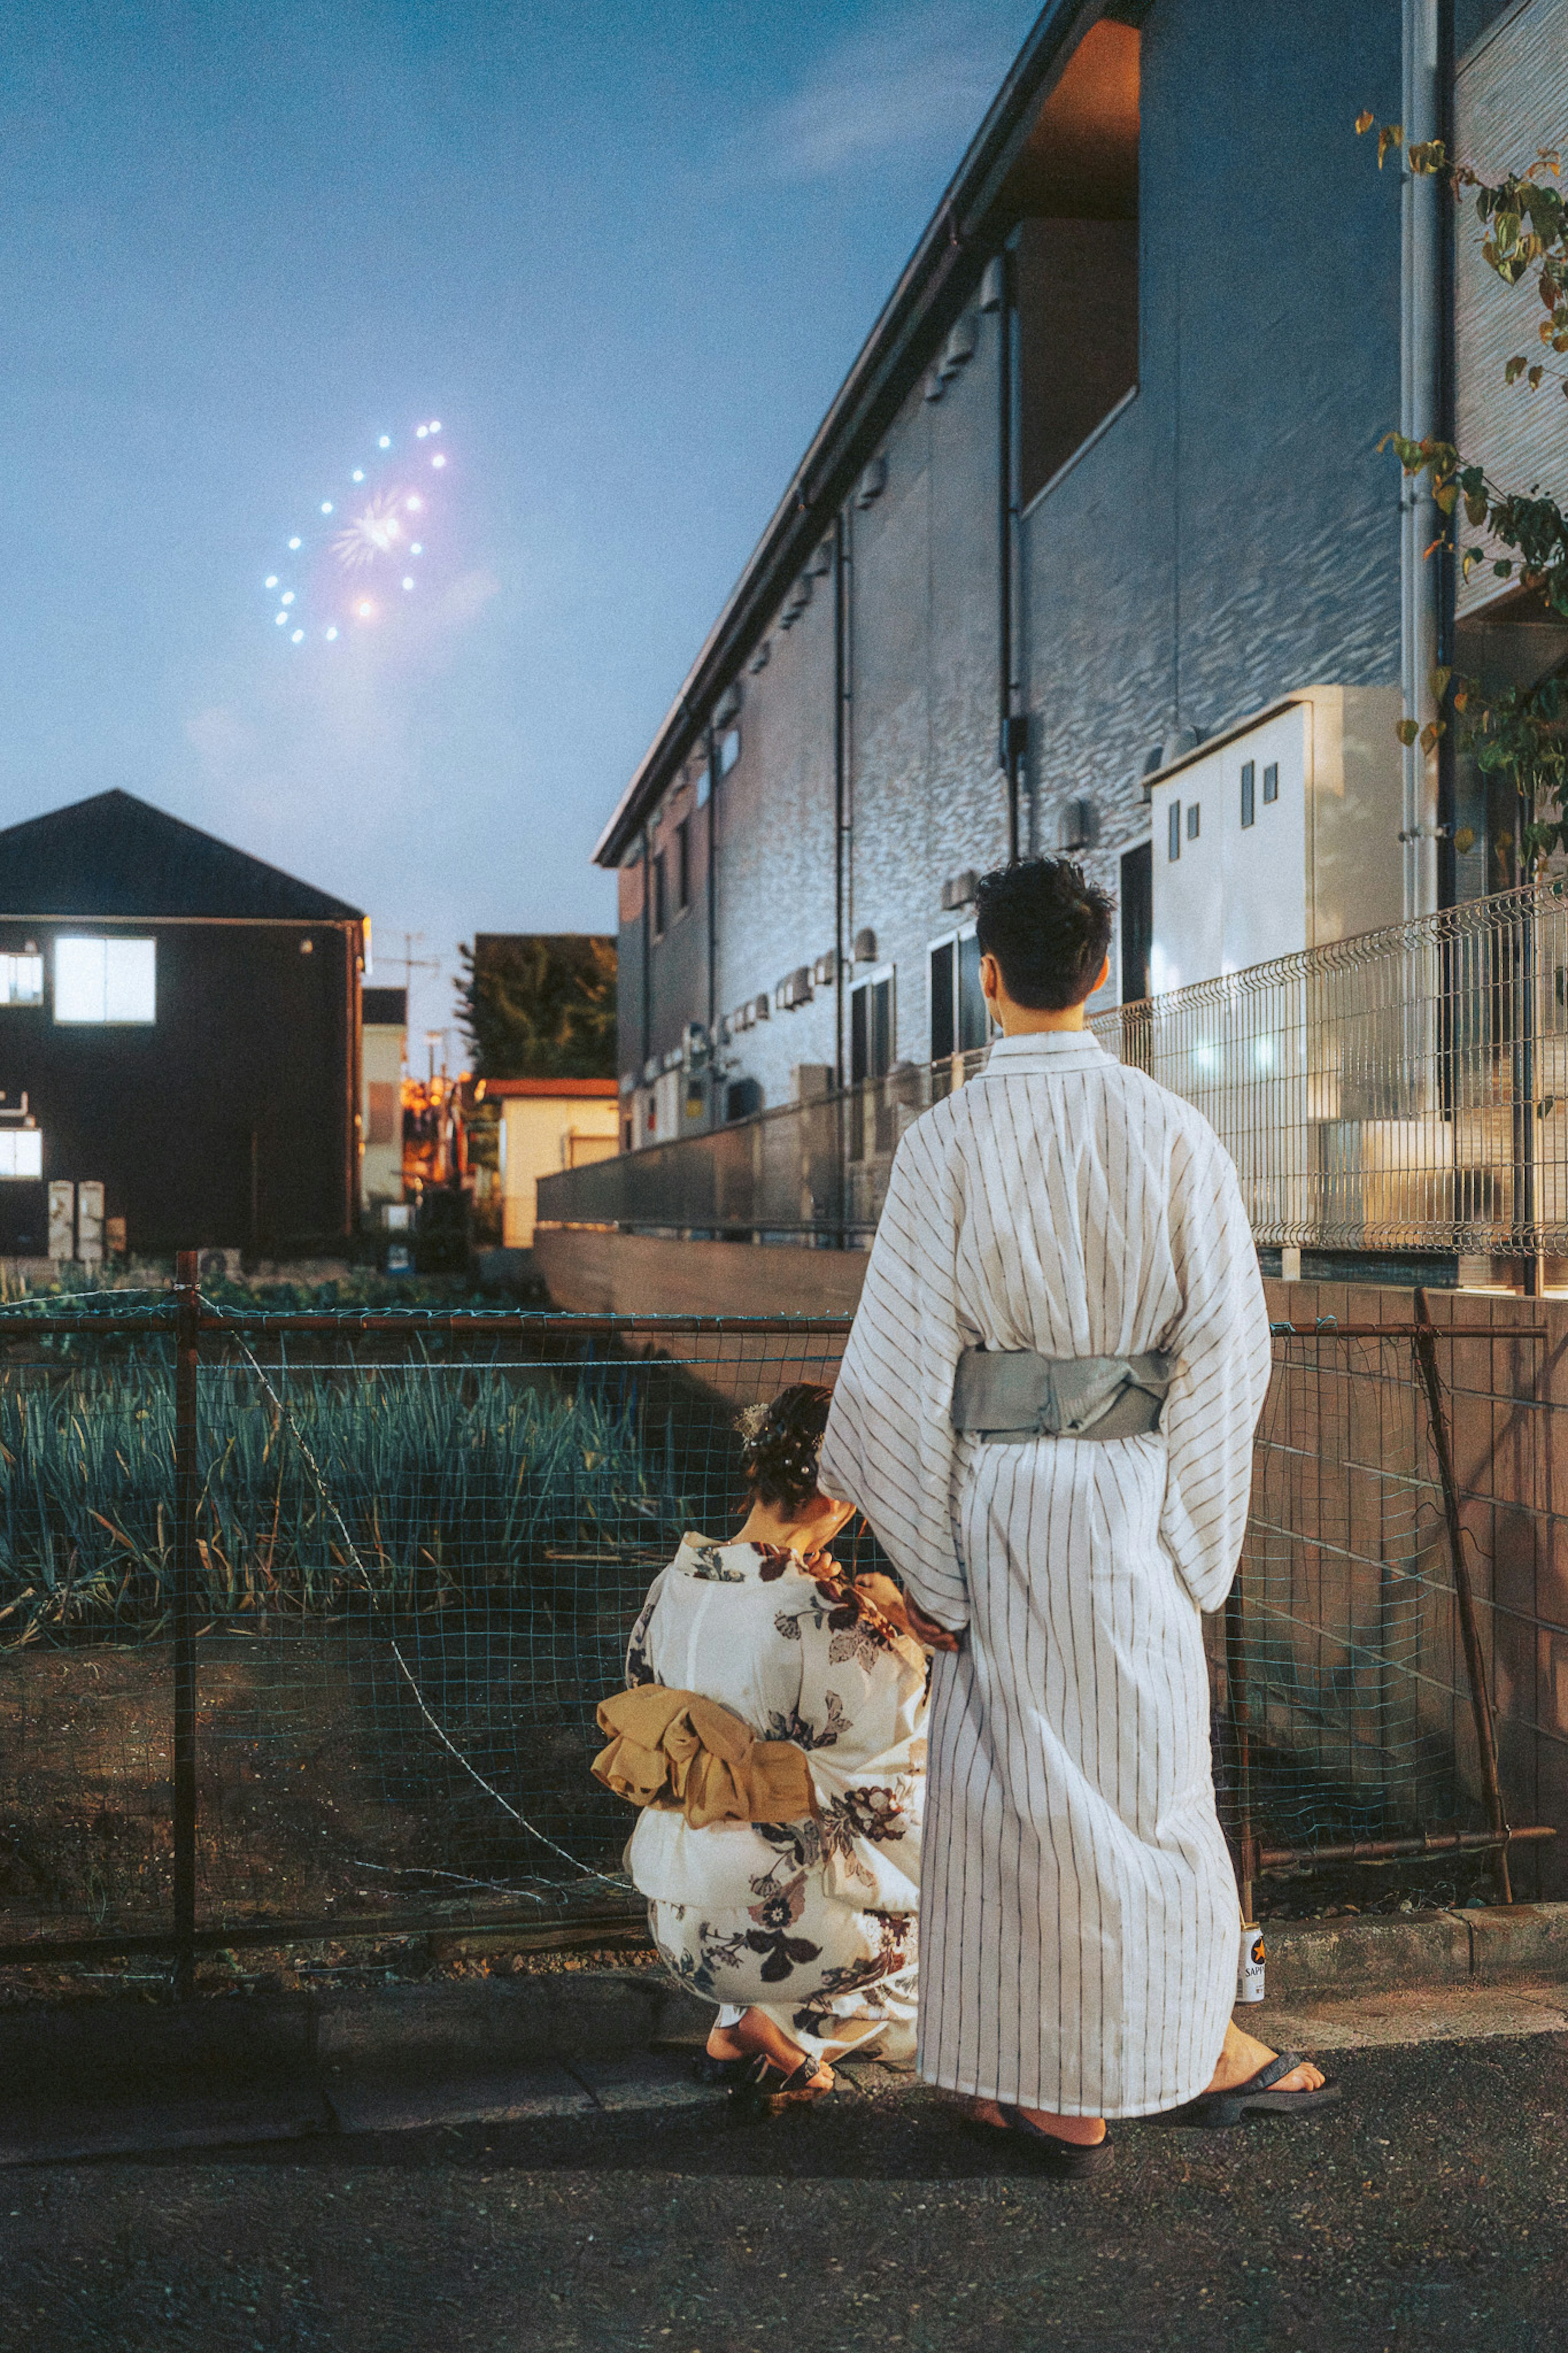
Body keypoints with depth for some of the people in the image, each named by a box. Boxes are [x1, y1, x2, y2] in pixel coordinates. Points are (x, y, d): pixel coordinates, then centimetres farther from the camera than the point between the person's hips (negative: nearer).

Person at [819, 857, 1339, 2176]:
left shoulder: (948, 1141, -8)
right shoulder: (1171, 1130, -2)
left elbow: (907, 1361, -9)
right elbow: (1229, 1344, -3)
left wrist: (926, 1557, 0)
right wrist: (1192, 1542, 4)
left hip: (999, 1491, -2)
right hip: (1137, 1492, 2)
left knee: (1023, 1772, 9)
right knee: (1148, 1765, 17)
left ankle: (1064, 2097, 19)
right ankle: (1197, 2044, 30)